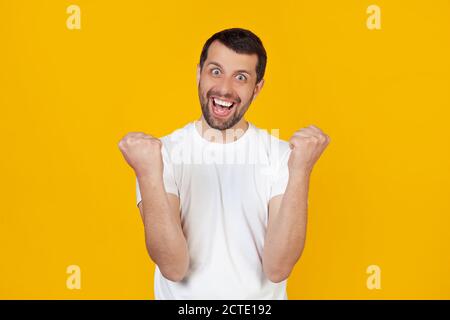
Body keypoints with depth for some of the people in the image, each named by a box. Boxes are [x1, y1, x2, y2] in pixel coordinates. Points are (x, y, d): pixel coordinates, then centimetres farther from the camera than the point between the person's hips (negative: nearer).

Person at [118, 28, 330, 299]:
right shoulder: (163, 153, -12)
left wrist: (300, 173, -28)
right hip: (181, 299, 0)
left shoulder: (282, 155, -12)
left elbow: (277, 269, -19)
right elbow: (174, 268, -20)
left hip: (261, 298, 0)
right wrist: (149, 175, -31)